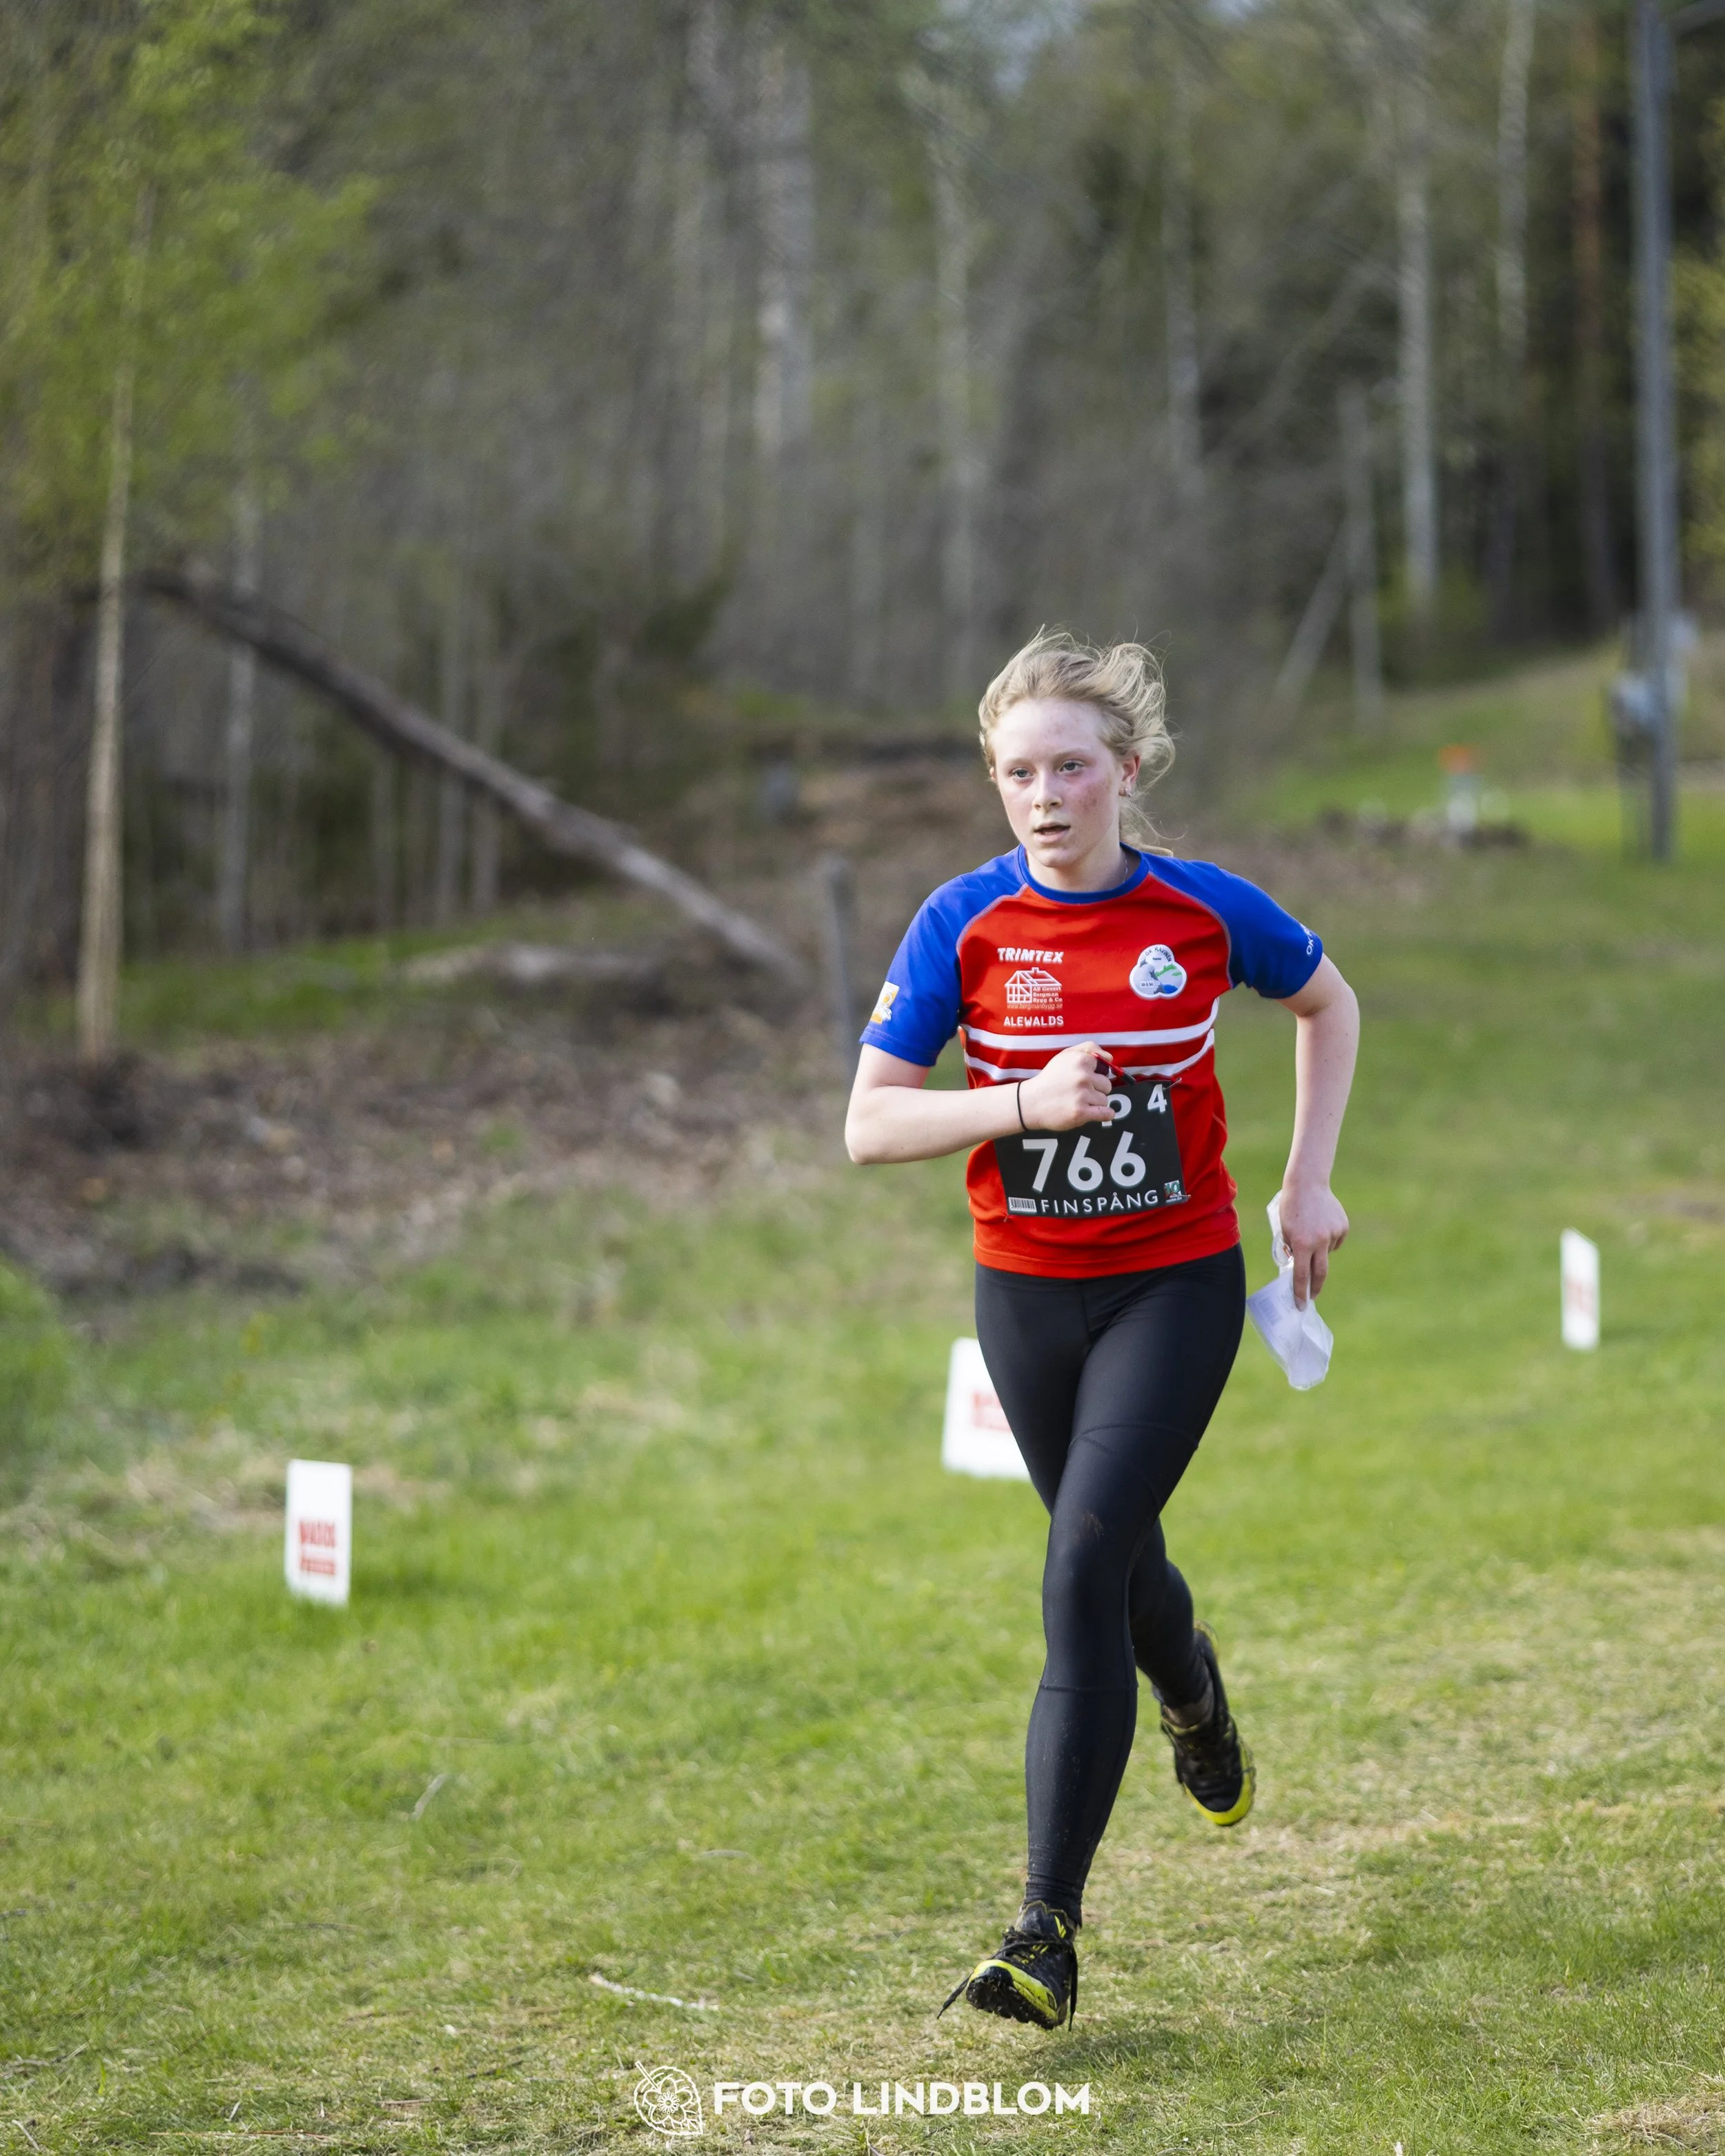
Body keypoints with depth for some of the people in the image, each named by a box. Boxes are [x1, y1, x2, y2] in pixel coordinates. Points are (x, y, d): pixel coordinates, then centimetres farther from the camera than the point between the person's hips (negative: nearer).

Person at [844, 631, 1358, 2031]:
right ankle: (1199, 1706, 57)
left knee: (1088, 1562, -16)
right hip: (1027, 1292, 2)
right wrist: (1026, 1101, -25)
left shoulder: (1204, 913, -9)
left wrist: (1309, 1181, 5)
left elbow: (1330, 1005, 11)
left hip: (1177, 1284, -2)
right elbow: (870, 1125, -10)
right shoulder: (964, 925, -10)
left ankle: (1050, 1930, -14)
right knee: (1121, 1563, 19)